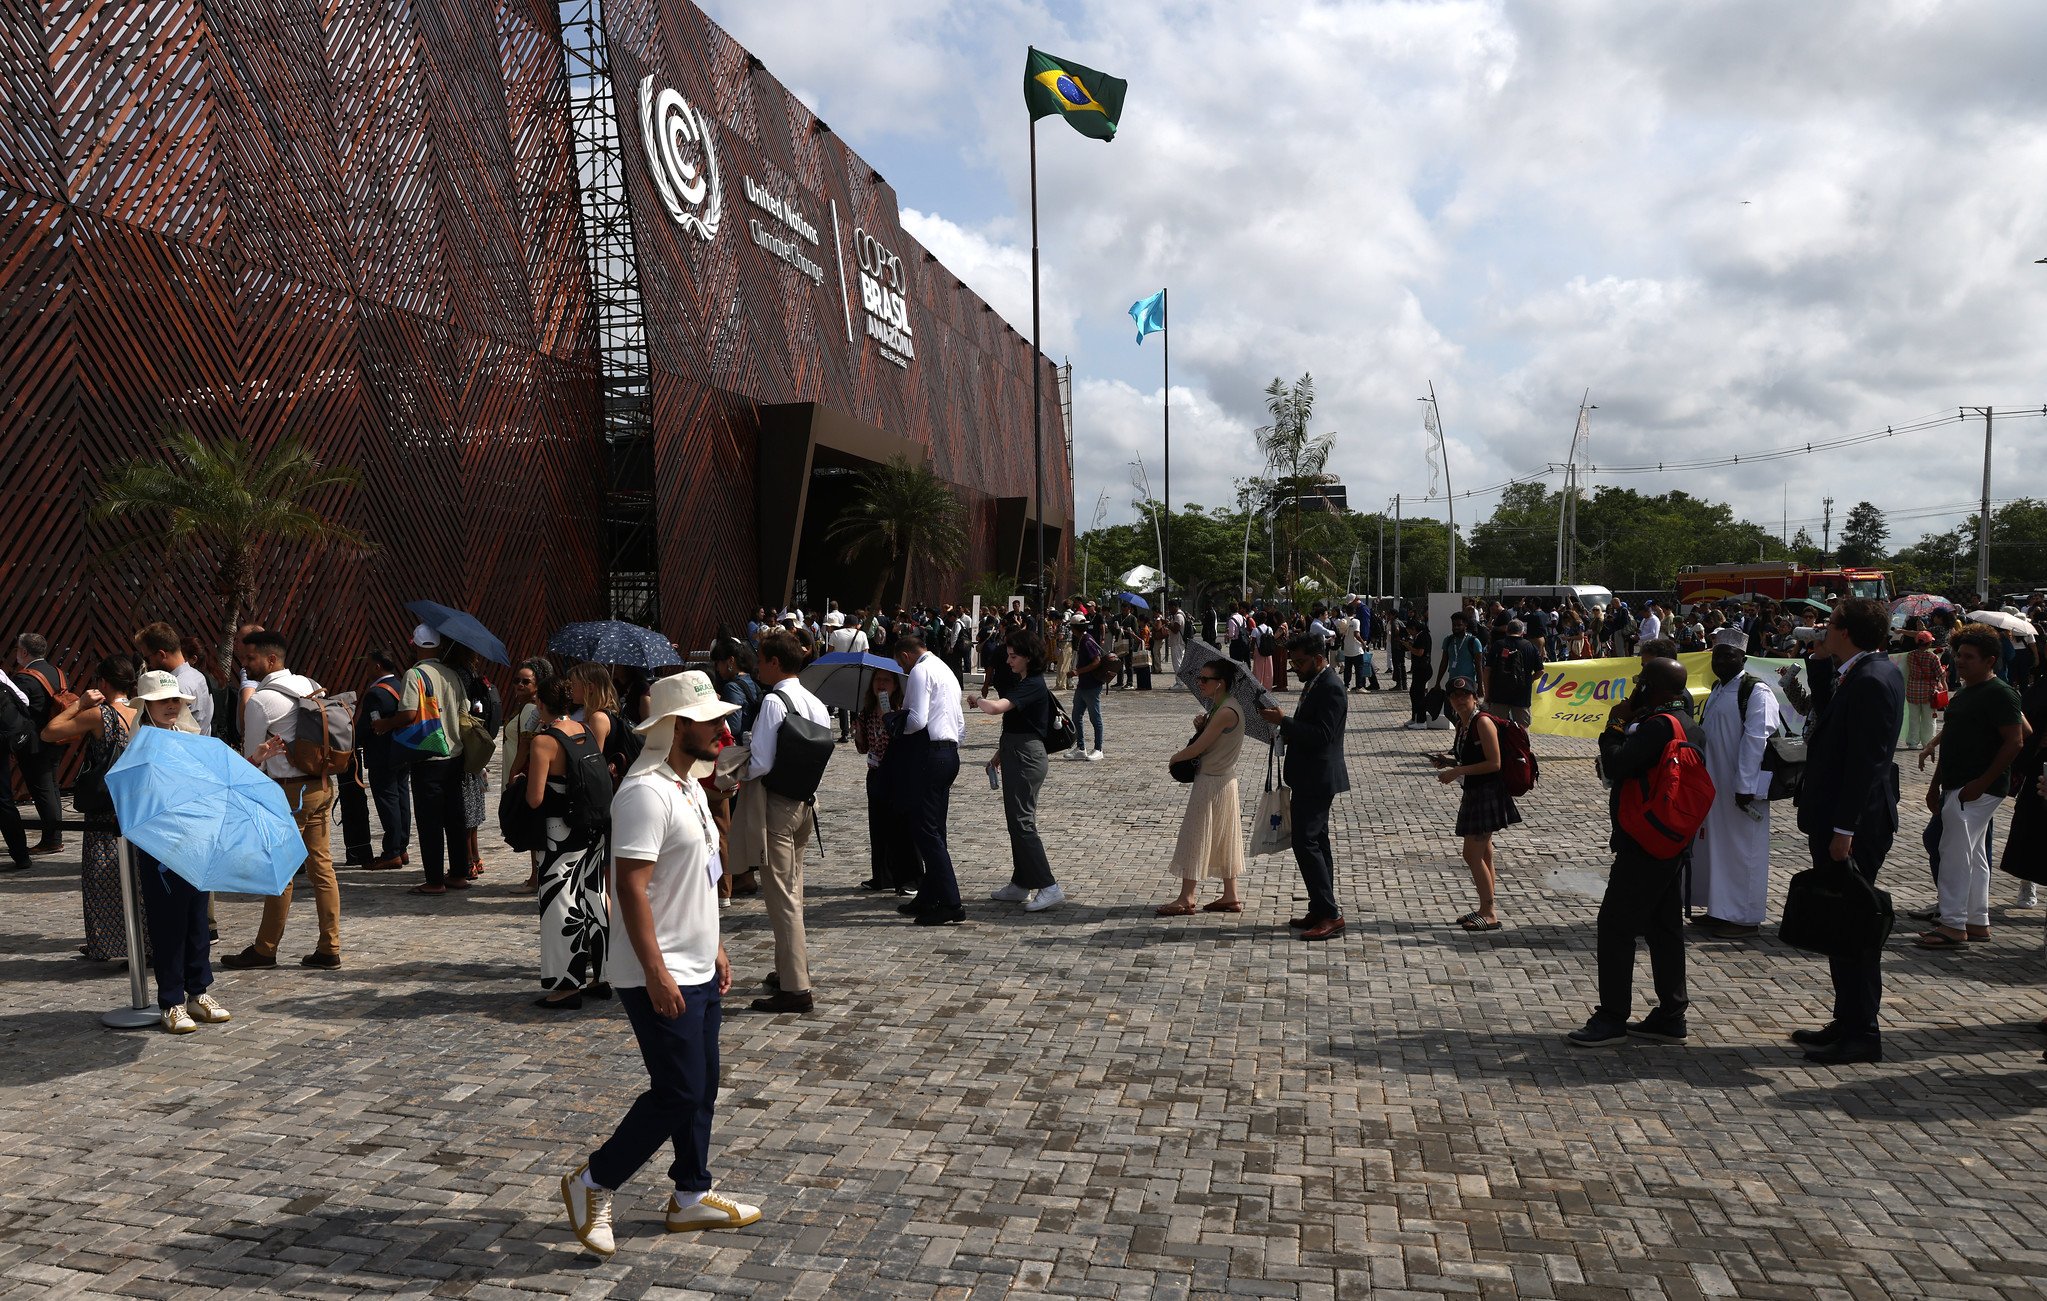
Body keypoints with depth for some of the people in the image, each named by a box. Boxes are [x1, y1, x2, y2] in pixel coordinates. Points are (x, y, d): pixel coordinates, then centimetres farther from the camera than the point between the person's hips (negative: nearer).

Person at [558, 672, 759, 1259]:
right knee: (678, 1094, -4)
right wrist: (657, 972, -26)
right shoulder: (646, 792, -21)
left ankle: (690, 1198, 29)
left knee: (700, 1089, 16)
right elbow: (631, 886, -25)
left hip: (697, 969, 10)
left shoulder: (689, 783, 11)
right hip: (661, 978, -10)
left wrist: (714, 948, 20)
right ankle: (592, 1183, 14)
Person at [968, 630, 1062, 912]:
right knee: (1016, 821, 14)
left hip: (1027, 758, -10)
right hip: (1015, 756, 10)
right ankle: (1020, 885, 21)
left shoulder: (1033, 686, -17)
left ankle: (1048, 887, -10)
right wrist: (1000, 754, 23)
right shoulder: (1020, 683, 15)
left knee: (1022, 822, -11)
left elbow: (996, 708, -29)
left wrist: (977, 700, -10)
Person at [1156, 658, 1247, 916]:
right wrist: (1201, 725, -5)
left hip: (1211, 783, -10)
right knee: (1223, 839, 15)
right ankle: (1231, 896, 21)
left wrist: (1175, 758, -3)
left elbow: (1197, 749, -20)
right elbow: (1208, 739, 16)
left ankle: (1186, 899, 3)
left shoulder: (1226, 712, -22)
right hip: (1224, 779, 10)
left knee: (1196, 838, -3)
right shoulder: (1220, 706, 8)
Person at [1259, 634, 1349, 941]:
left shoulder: (1330, 688, -18)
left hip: (1318, 779, -11)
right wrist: (1286, 730, 10)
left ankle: (1330, 915, -10)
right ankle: (1321, 912, 20)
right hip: (1311, 778, 11)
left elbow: (1322, 734, -26)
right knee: (1316, 843, 13)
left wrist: (1283, 721, -25)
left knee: (1306, 842, -12)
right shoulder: (1315, 683, 14)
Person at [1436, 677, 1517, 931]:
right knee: (1482, 855, 14)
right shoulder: (1462, 724, 12)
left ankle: (1489, 913, 0)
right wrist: (1450, 761, 6)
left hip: (1488, 793, -9)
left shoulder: (1483, 722, -15)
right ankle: (1487, 909, 22)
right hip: (1474, 793, 9)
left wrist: (1457, 771, -19)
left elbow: (1494, 763, -20)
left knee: (1473, 855, -8)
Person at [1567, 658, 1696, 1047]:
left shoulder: (1659, 725, -19)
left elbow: (1617, 765, -26)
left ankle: (1612, 1018, 0)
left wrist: (1615, 725, -10)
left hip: (1646, 846, -10)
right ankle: (1670, 1015, 19)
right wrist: (1627, 726, 5)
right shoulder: (1683, 723, 13)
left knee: (1616, 924, -5)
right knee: (1664, 927, 13)